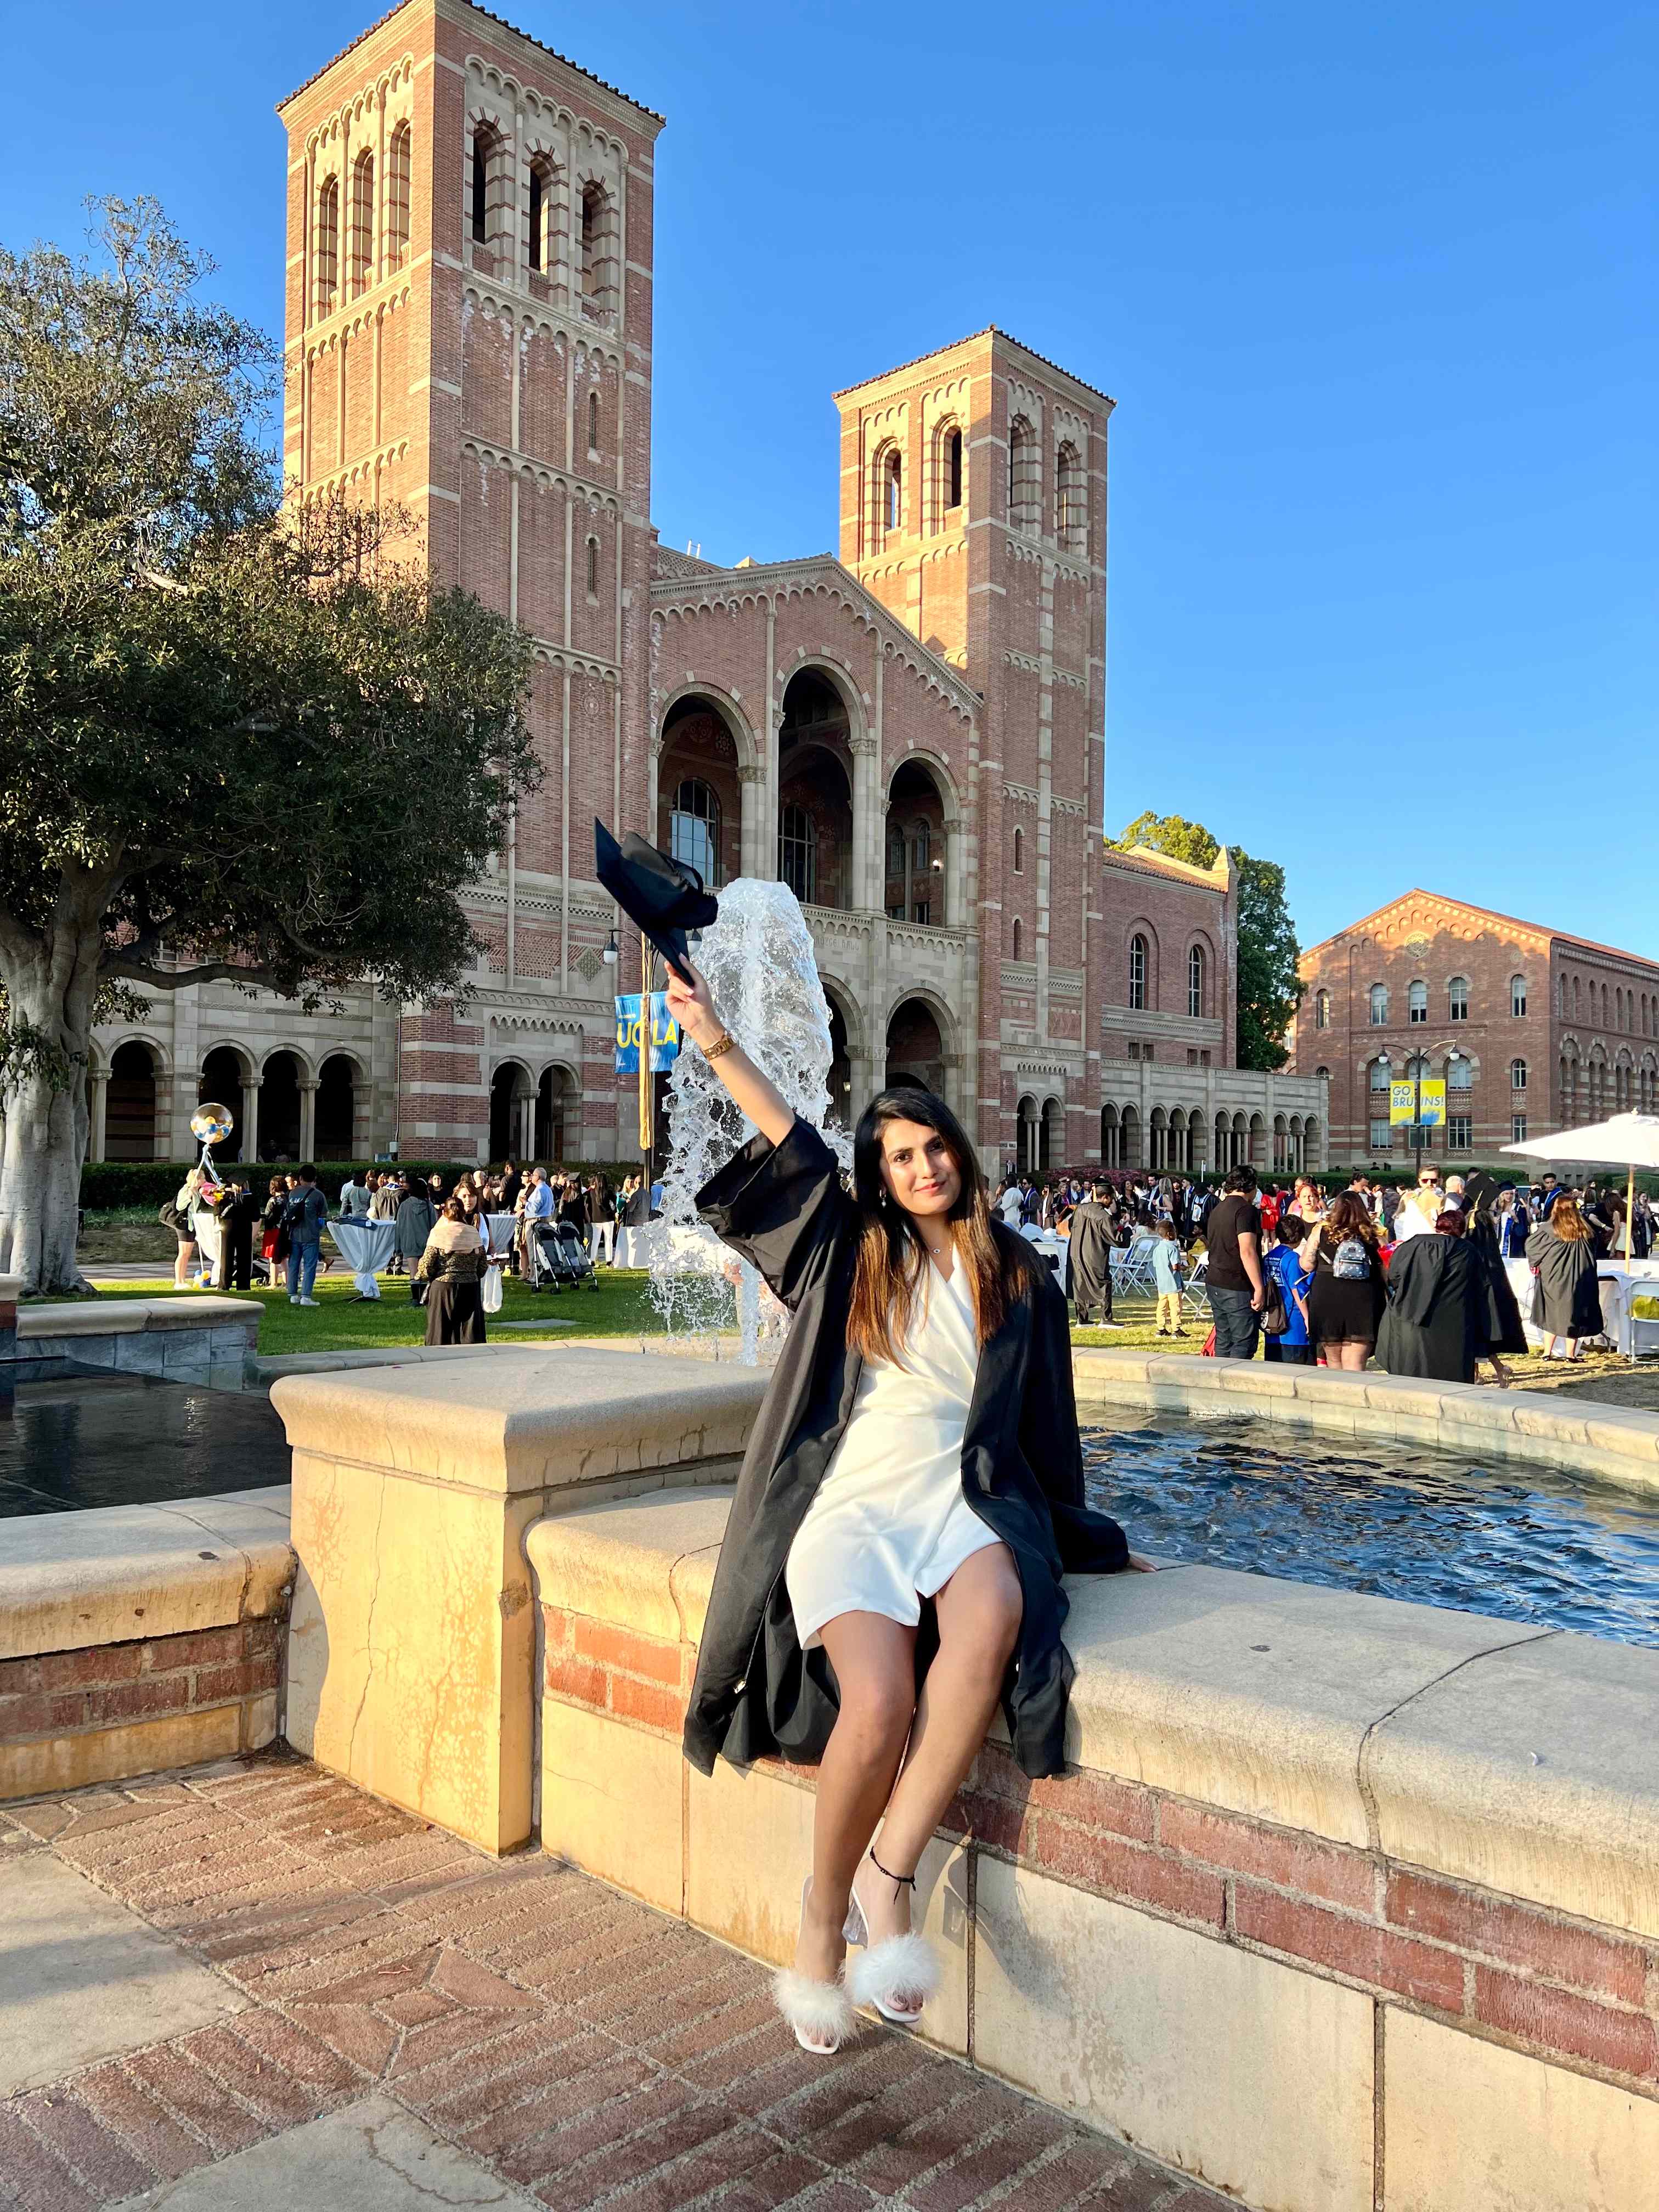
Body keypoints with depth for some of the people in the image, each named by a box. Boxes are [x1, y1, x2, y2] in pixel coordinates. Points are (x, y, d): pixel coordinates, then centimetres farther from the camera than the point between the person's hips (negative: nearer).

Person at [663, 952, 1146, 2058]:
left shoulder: (1018, 1278, 14)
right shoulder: (855, 1252, 11)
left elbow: (1045, 1423, 19)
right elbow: (796, 1148, -1)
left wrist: (1087, 1539, 21)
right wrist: (719, 1045, -11)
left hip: (961, 1501, 2)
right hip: (853, 1504, -1)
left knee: (992, 1616, -35)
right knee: (878, 1700, -28)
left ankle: (888, 1873, -22)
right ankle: (825, 1918, -3)